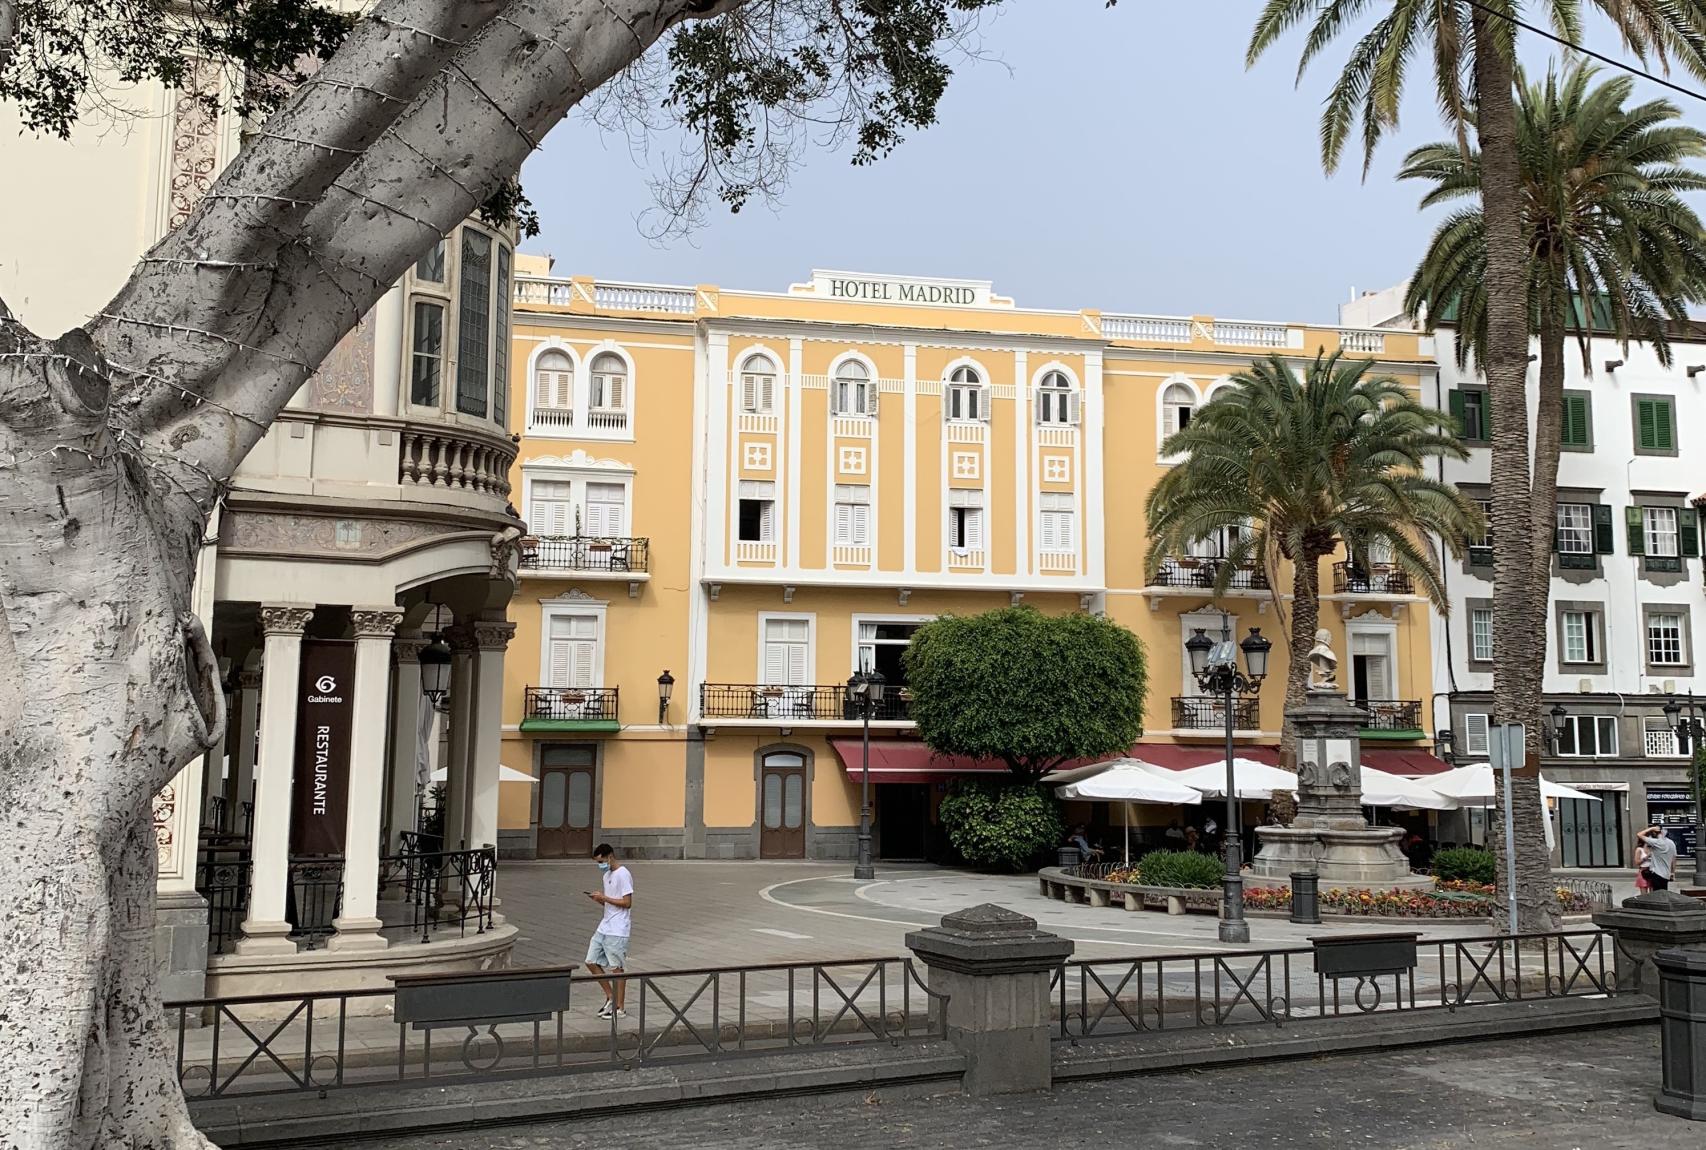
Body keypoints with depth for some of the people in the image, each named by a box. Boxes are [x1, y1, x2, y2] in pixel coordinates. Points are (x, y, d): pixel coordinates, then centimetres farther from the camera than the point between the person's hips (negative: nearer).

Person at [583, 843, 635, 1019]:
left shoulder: (623, 875, -14)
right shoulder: (607, 875, 14)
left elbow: (627, 903, -18)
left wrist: (604, 898, -17)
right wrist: (598, 899, -1)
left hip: (617, 931, -9)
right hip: (604, 928, 9)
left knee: (616, 968, -2)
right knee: (591, 962, 8)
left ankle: (619, 1009, 7)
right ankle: (610, 998, 20)